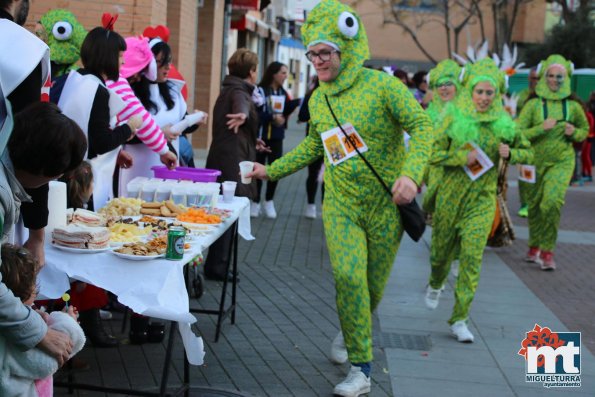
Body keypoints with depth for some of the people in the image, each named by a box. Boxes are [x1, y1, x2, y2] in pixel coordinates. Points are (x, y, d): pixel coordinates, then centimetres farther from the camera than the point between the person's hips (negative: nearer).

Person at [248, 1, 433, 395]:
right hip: (340, 205, 3)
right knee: (348, 277, -17)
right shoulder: (318, 99, 6)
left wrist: (411, 173, -30)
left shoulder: (381, 85, -11)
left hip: (385, 205, -3)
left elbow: (422, 125, -15)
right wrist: (272, 170, 19)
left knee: (372, 285, 8)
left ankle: (350, 333, 40)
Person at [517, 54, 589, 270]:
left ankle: (547, 251, -6)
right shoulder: (534, 104, -5)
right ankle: (534, 247, 31)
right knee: (534, 205, 10)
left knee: (552, 202, -19)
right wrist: (542, 128, -21)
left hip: (562, 162, -1)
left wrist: (574, 133, -7)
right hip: (536, 161, 1)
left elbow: (585, 129, 15)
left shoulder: (573, 105, -1)